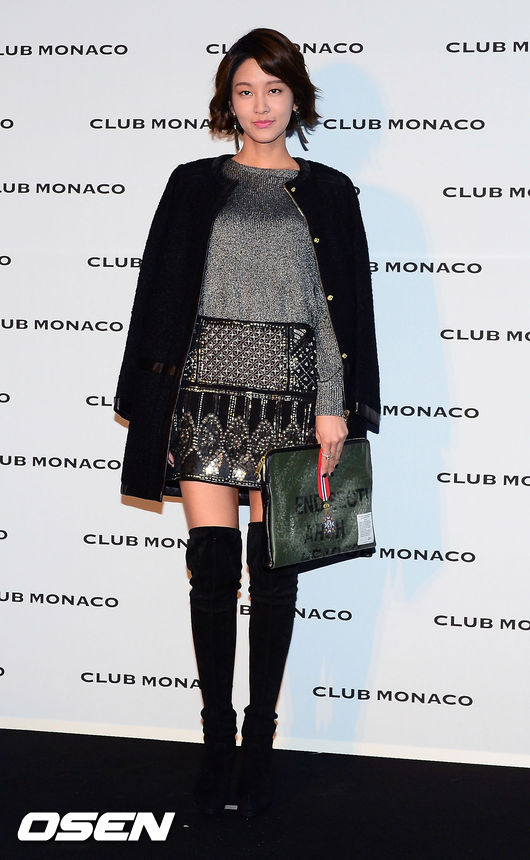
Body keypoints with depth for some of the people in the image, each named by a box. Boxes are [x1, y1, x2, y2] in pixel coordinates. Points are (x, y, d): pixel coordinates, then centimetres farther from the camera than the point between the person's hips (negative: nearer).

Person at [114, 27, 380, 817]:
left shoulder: (327, 193, 10)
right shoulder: (194, 185, 10)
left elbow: (344, 305, 5)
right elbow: (160, 294, 9)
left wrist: (336, 404, -4)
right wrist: (156, 395, 2)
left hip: (289, 392, 0)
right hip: (207, 387, 0)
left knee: (274, 569, 3)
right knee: (212, 564, -2)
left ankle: (260, 736, 14)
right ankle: (217, 737, 10)